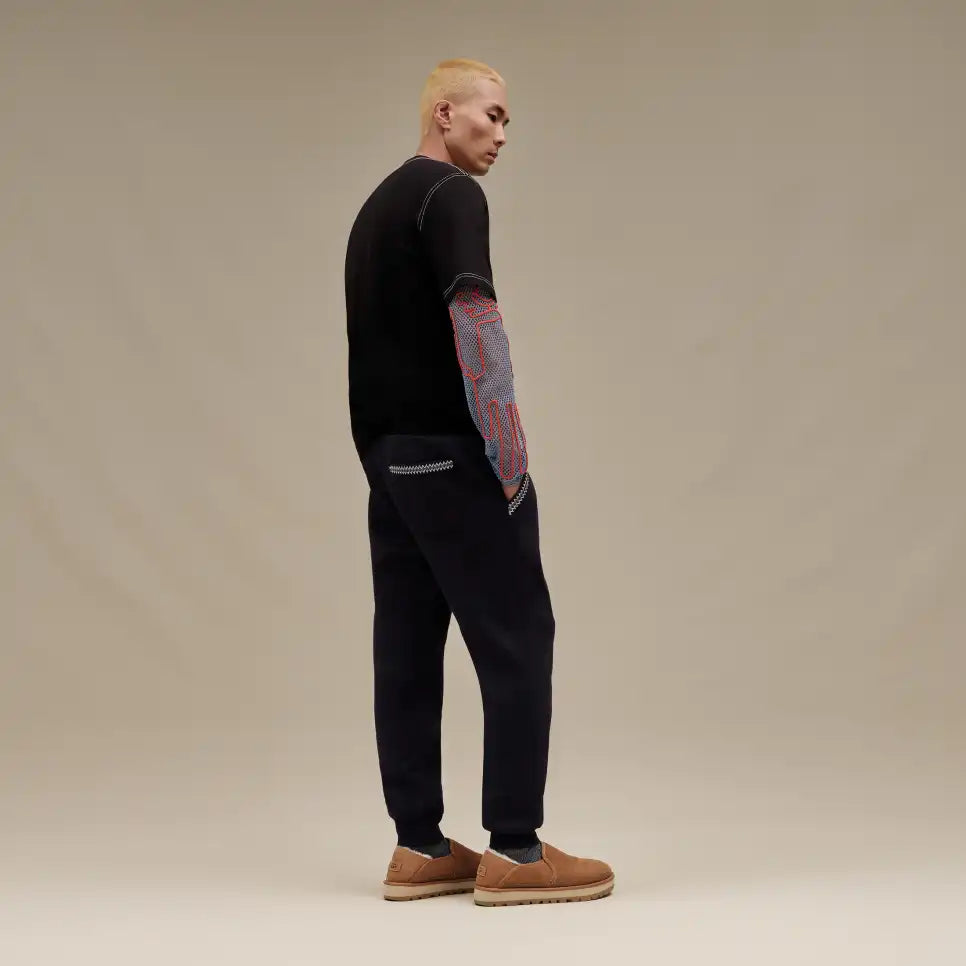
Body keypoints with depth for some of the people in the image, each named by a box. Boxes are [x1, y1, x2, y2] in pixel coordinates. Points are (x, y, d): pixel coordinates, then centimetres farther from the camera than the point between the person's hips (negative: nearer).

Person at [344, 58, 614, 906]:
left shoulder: (378, 205, 20)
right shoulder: (451, 194, -10)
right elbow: (473, 319, -21)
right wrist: (510, 456, -18)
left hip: (388, 455, 9)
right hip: (450, 454, -9)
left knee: (407, 647, 7)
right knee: (515, 638, -5)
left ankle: (419, 848, 10)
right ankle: (514, 851, -4)